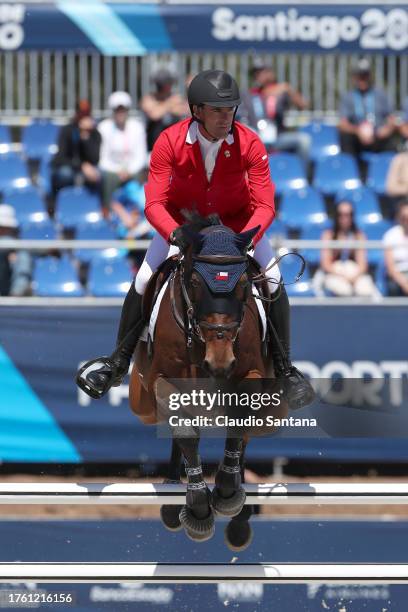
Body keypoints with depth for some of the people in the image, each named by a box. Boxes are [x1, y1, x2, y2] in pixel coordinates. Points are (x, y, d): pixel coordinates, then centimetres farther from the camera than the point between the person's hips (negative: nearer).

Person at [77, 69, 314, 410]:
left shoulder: (249, 144, -26)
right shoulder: (170, 142, -27)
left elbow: (265, 205, -26)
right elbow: (154, 203, -28)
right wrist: (174, 233, -47)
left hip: (238, 220, 0)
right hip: (182, 218, 0)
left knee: (273, 282, -14)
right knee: (142, 282, -12)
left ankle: (284, 369, 2)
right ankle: (118, 365, 5)